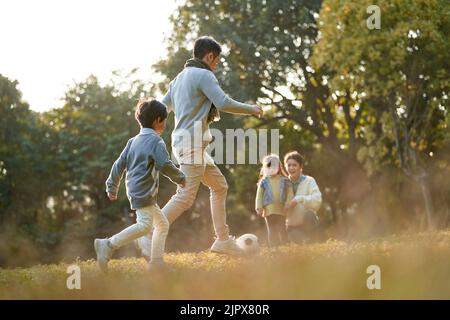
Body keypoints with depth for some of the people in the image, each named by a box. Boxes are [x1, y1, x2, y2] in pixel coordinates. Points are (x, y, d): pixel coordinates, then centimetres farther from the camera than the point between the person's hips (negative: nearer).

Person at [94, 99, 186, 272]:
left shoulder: (134, 141, 17)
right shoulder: (155, 141, -7)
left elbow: (120, 164, 16)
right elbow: (165, 165, -16)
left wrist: (112, 187, 21)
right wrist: (181, 179, -2)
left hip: (135, 188, 10)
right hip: (144, 190, -10)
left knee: (162, 223, 15)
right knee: (144, 225, -21)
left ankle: (157, 261, 11)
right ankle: (108, 245, -27)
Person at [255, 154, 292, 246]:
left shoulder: (284, 181, 6)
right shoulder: (264, 182, 5)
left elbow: (289, 193, 5)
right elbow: (259, 195, 3)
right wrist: (259, 208, -5)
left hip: (281, 209, 0)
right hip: (269, 209, 0)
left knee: (282, 229, 4)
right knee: (271, 230, 5)